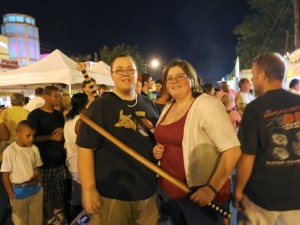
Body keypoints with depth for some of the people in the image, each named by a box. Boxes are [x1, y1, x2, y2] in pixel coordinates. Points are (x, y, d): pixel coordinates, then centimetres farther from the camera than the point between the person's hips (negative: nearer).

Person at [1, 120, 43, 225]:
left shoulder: (34, 148, -4)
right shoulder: (10, 151, -18)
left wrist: (39, 184, -1)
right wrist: (12, 196, -10)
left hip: (36, 190, 4)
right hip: (19, 192, -3)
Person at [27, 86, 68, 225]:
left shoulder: (59, 115, 11)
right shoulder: (35, 115, -7)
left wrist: (62, 130, -2)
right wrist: (52, 137, -16)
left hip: (60, 158, 5)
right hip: (45, 161, -5)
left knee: (61, 189, 13)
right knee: (47, 192, 6)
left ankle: (58, 211, 36)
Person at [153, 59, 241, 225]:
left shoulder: (207, 105, -17)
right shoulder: (167, 108, 6)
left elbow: (232, 150, -21)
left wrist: (212, 188, -24)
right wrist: (157, 149, 0)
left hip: (199, 194, -7)